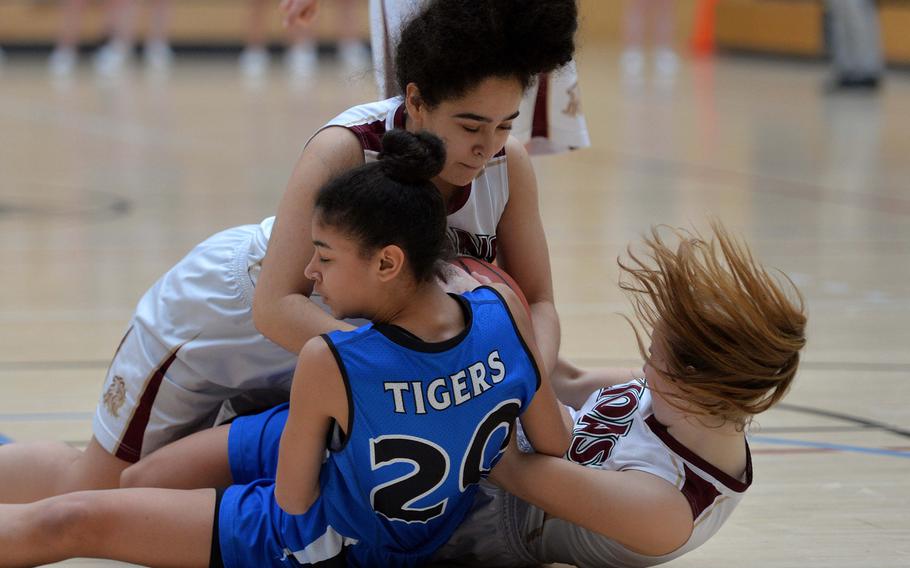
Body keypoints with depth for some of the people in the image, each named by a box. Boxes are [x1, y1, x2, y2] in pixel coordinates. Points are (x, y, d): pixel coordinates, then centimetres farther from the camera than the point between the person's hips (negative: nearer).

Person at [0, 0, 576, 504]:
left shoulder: (508, 163, -23)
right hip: (222, 313, -5)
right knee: (94, 490, 9)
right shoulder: (346, 150, -38)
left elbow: (537, 302, -15)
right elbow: (275, 307, -41)